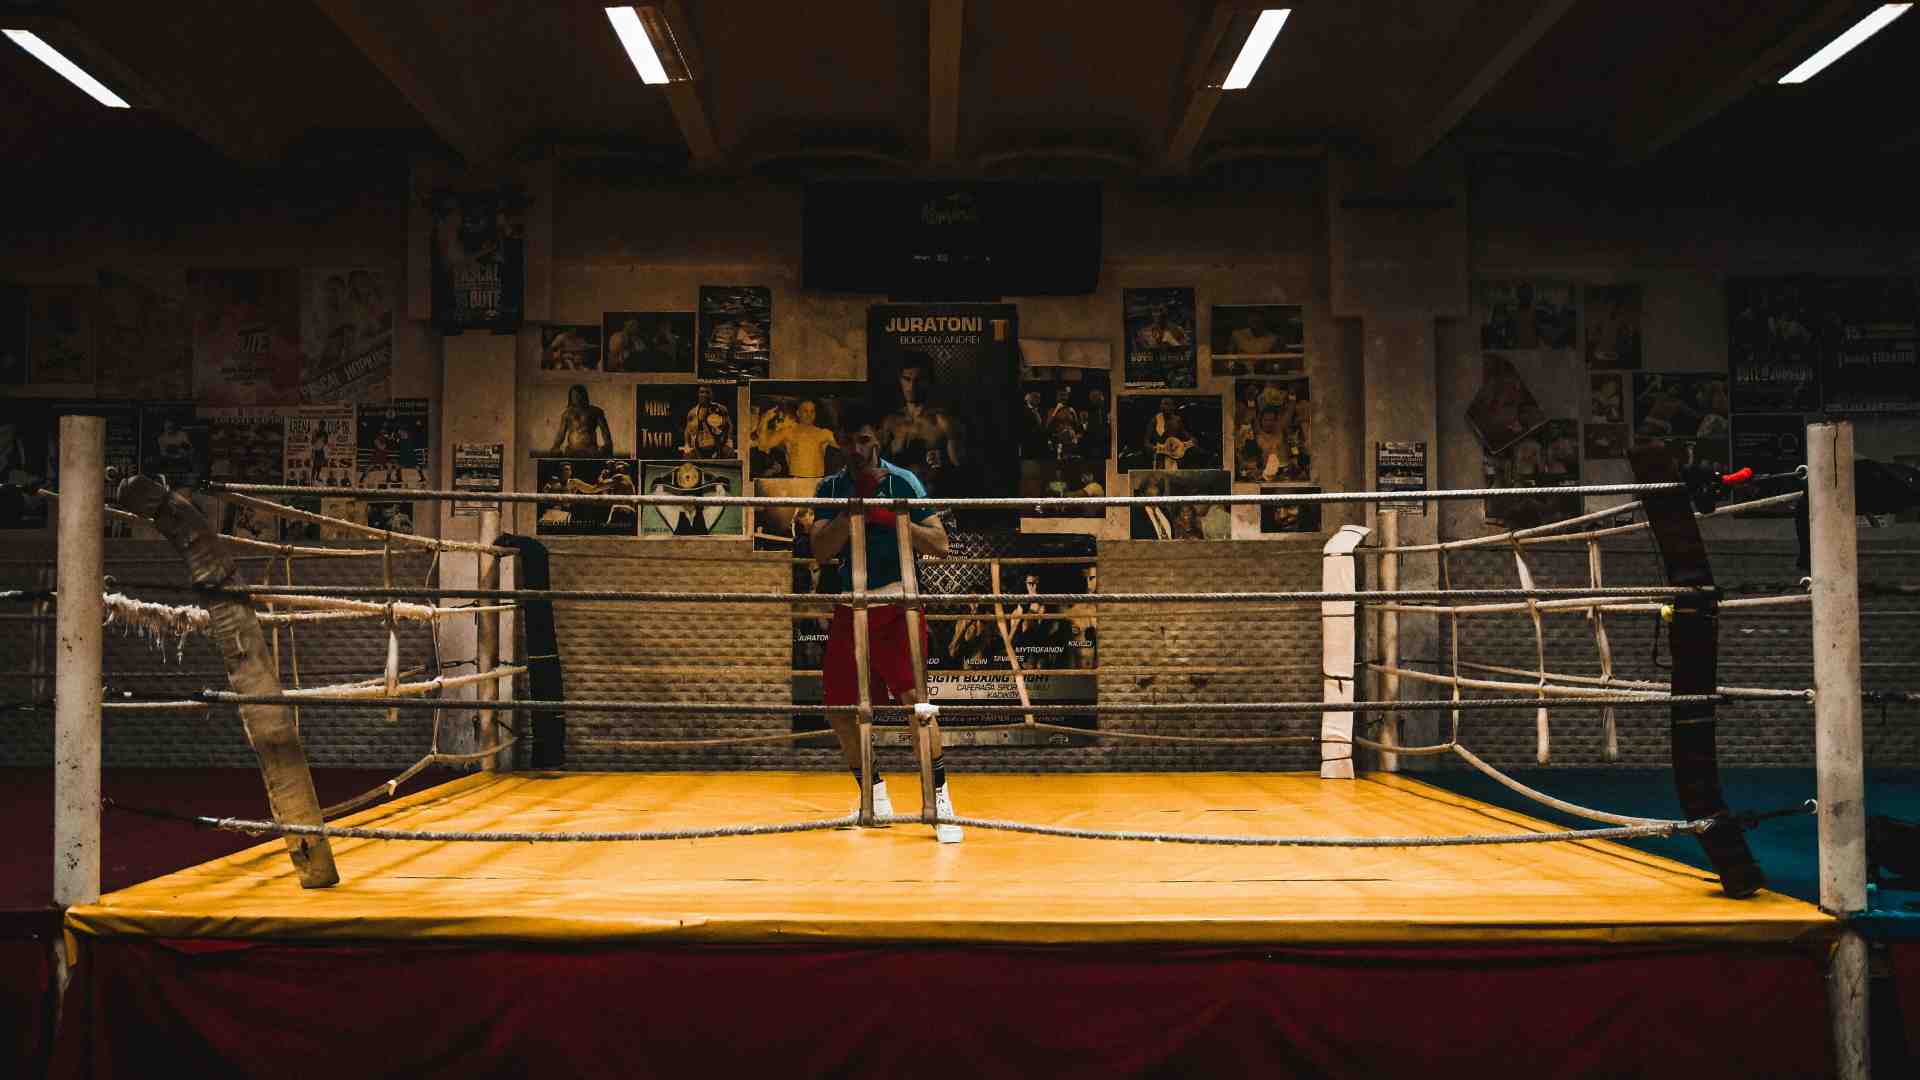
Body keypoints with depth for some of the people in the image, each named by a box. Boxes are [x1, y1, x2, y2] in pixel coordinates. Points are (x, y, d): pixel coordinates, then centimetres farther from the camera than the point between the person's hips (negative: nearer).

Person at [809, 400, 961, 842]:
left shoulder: (903, 482, -5)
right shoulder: (830, 488, 5)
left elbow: (940, 544, -10)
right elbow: (821, 549, -8)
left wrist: (892, 518, -20)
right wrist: (856, 505, -18)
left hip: (897, 601, -4)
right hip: (850, 605, 5)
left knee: (913, 695, -18)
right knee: (839, 704, 5)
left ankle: (941, 800, -10)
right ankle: (875, 797, 22)